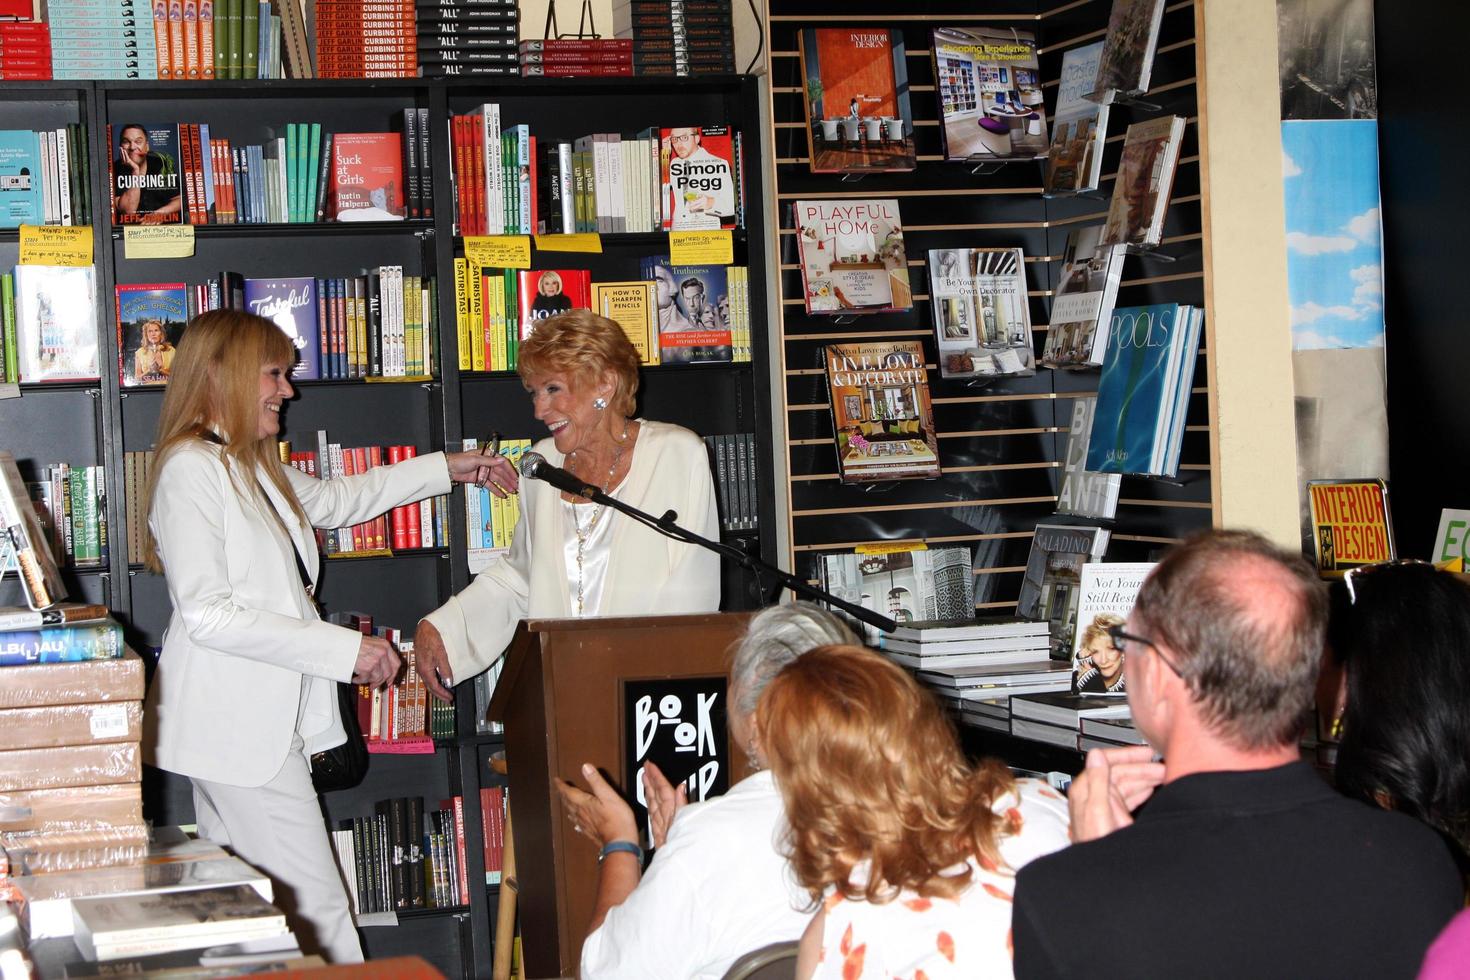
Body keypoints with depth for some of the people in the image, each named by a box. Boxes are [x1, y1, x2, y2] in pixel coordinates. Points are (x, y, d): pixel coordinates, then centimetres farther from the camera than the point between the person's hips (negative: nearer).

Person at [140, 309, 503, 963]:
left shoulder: (251, 468, 17)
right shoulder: (190, 468, -13)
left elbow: (334, 499, 37)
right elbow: (207, 614, -20)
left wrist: (444, 468, 40)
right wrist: (345, 649, -20)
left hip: (264, 723, 10)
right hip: (238, 729, -10)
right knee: (316, 916, -12)